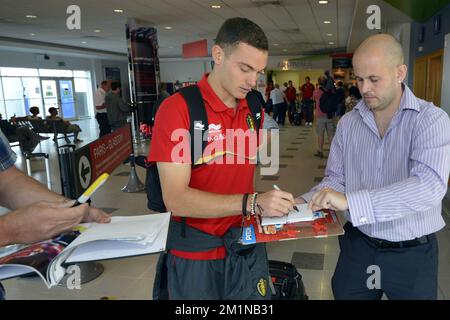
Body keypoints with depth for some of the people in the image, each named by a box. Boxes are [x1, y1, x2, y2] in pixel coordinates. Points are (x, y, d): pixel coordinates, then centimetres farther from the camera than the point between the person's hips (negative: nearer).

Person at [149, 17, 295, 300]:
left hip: (247, 244, 5)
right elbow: (176, 198, -23)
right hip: (196, 252, -5)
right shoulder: (178, 109, -17)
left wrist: (270, 203, -3)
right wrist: (251, 202, -30)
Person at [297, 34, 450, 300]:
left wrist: (350, 201, -35)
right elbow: (335, 179, 3)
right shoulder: (348, 123, 1)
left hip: (412, 254, -3)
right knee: (344, 294, 17)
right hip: (357, 245, 3)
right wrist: (304, 203, -17)